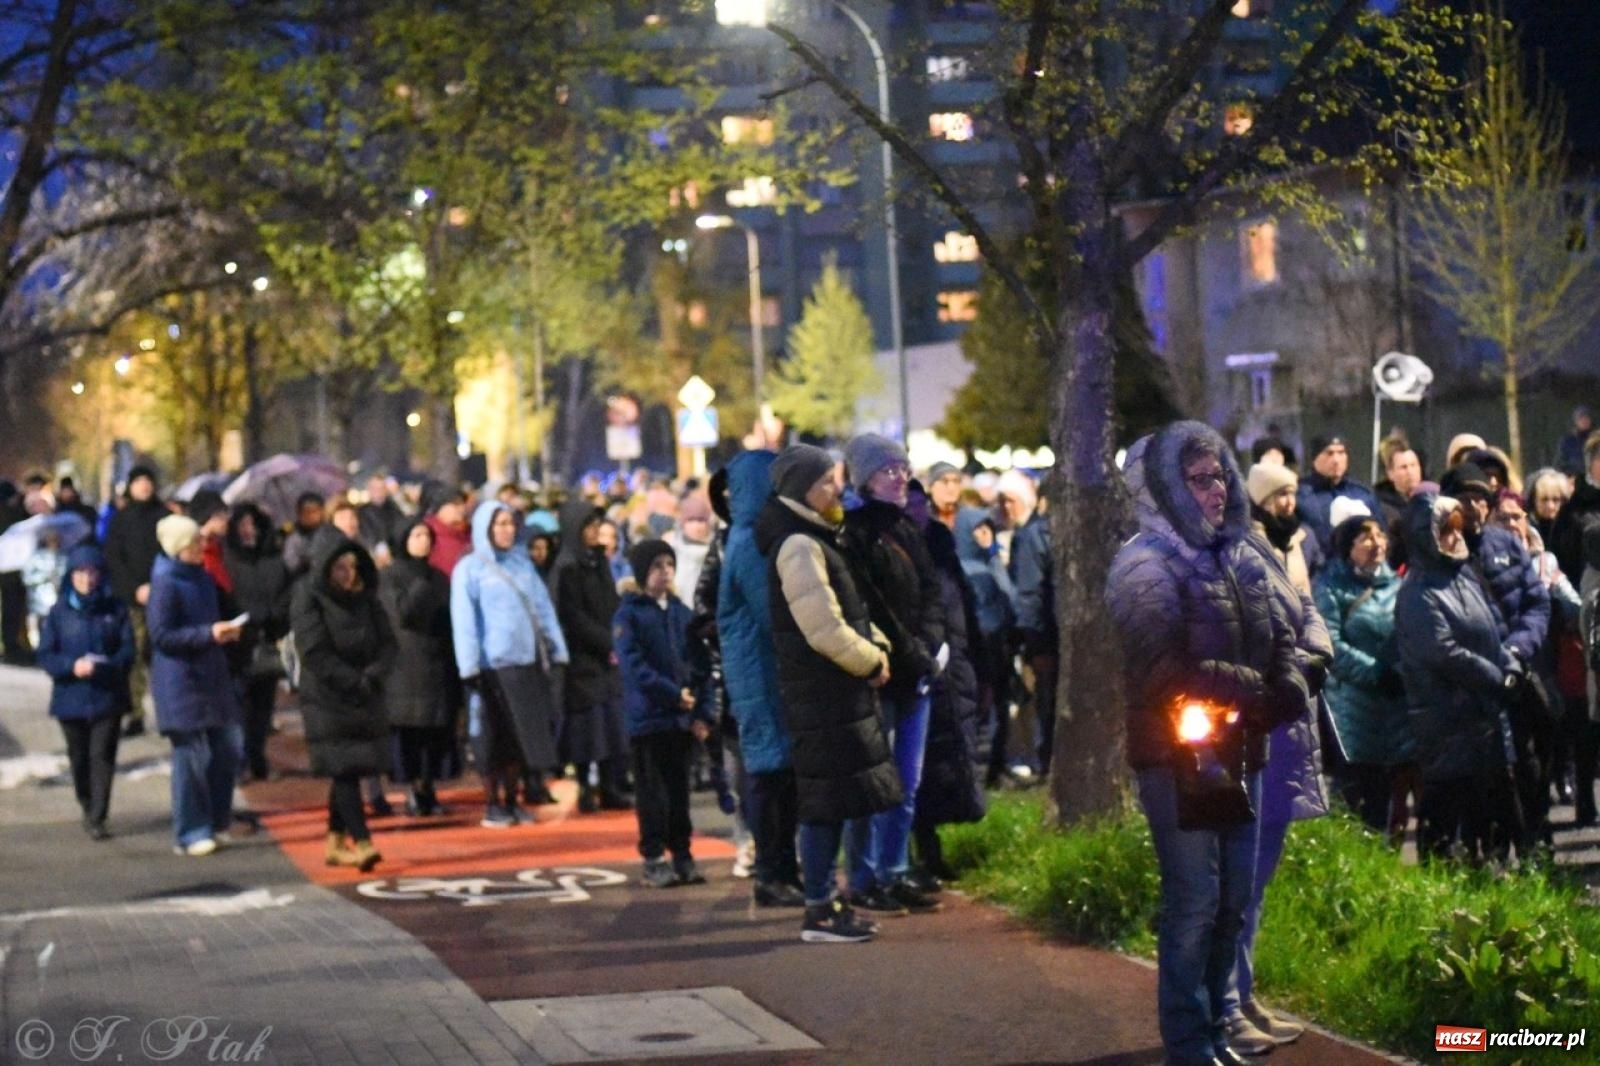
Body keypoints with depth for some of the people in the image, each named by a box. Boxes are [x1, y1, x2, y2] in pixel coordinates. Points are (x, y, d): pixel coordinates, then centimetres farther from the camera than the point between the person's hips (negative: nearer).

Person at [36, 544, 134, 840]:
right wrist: (72, 666, -18)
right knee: (79, 758, 12)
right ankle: (88, 809, 32)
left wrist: (104, 666, -20)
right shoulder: (59, 612, 2)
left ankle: (97, 819, -9)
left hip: (107, 697, -1)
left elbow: (128, 650, -2)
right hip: (71, 698, 2)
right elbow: (45, 656, 0)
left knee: (102, 756, -9)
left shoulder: (114, 610, 1)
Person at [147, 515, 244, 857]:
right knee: (191, 756, -4)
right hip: (181, 682, -8)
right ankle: (191, 834, 5)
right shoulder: (165, 582, -12)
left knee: (227, 750, 9)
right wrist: (209, 634, -21)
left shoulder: (202, 577, 12)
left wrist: (226, 631, 3)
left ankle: (218, 820, 23)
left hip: (212, 676, 8)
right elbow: (161, 636, -16)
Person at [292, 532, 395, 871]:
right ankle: (362, 843, -16)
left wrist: (374, 676, -14)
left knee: (347, 772, 7)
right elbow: (315, 653, -13)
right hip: (327, 700, -5)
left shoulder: (365, 599, 10)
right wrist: (355, 682, -17)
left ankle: (336, 842, 15)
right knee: (344, 768, -11)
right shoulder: (308, 601, -6)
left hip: (365, 700, 5)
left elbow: (387, 643, 5)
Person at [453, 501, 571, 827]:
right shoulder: (470, 569, -1)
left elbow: (543, 607, 14)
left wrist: (559, 651, 9)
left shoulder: (522, 562, 13)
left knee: (520, 735, 7)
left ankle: (511, 802, 16)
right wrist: (470, 667, -12)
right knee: (497, 737, 0)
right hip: (495, 663, -5)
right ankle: (492, 806, 8)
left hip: (530, 660, 5)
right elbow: (464, 620, -6)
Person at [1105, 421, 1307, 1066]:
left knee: (1234, 898, 12)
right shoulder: (1147, 566, -11)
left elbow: (1279, 641, 15)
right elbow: (1169, 671, -20)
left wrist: (1288, 689, -7)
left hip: (1236, 750, 7)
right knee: (1194, 902, -4)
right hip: (1179, 753, -7)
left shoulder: (1241, 559, 13)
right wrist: (1254, 689, -13)